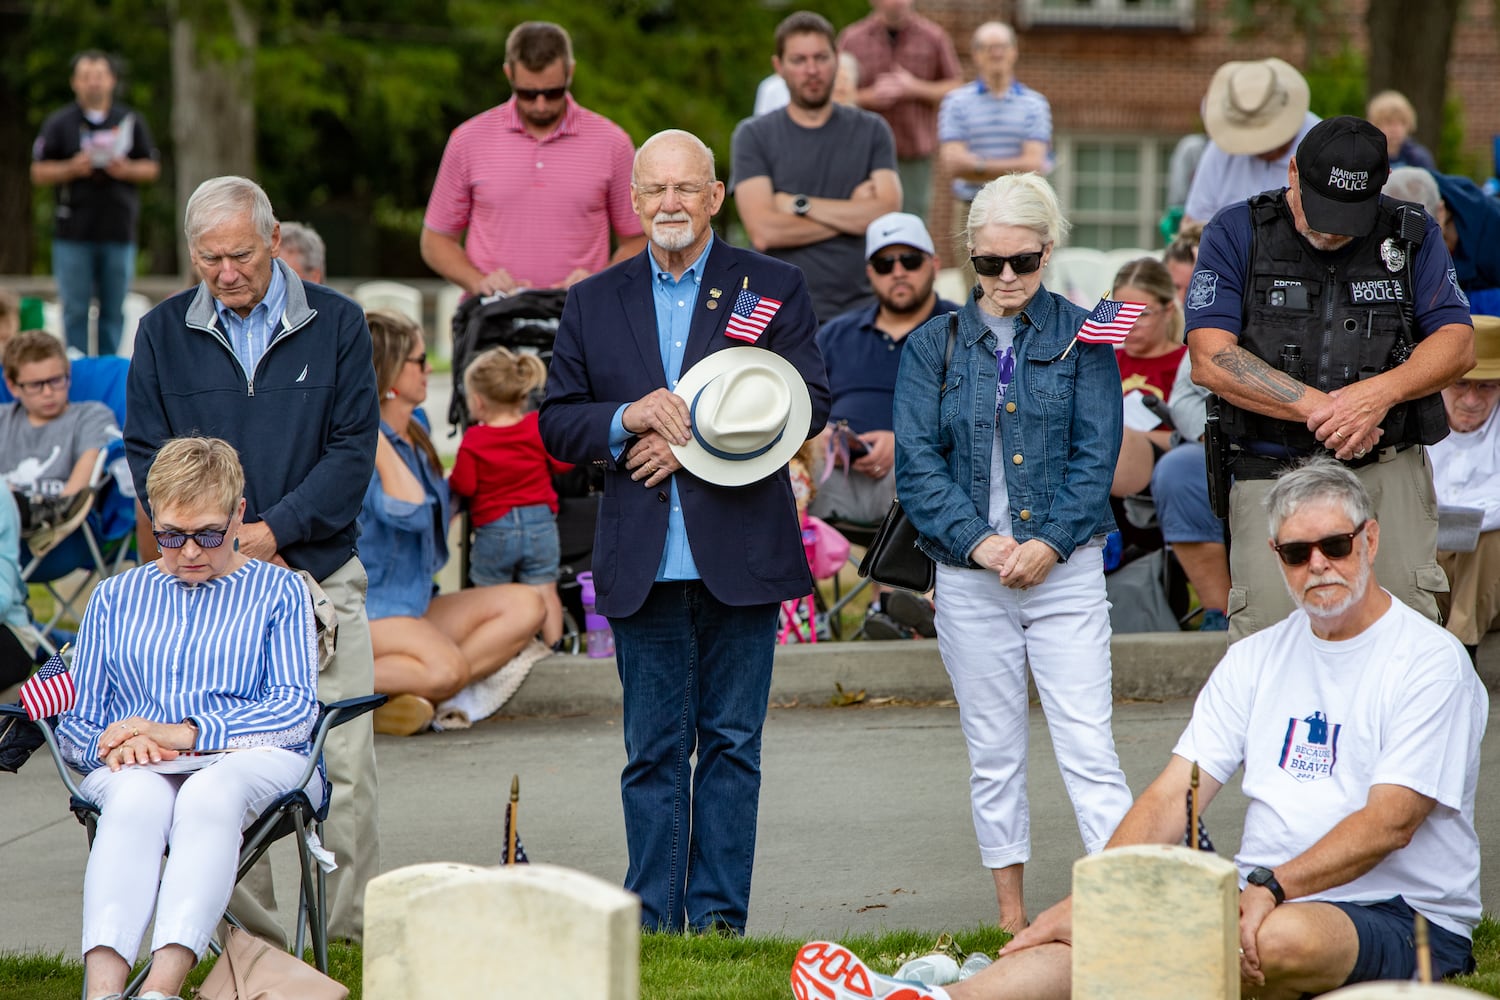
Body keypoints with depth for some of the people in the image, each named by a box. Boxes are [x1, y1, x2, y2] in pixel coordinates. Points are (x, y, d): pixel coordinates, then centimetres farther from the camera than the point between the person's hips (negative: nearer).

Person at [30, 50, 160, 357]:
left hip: (119, 231, 1)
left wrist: (127, 170, -9)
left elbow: (152, 168, 12)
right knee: (75, 310, -2)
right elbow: (39, 173, 4)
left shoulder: (131, 121, 10)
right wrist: (72, 169, -13)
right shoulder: (59, 123, 5)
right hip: (73, 234, -1)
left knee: (114, 311, 4)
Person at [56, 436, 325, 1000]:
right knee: (136, 796, -38)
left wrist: (181, 733, -10)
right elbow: (74, 725, 19)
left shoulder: (279, 590, 17)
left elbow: (297, 708, 2)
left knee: (211, 792, -40)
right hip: (135, 769, 1)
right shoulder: (115, 597, 25)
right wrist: (114, 744, -8)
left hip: (252, 762, -1)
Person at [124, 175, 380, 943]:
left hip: (320, 570, -1)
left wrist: (275, 528, -12)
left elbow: (353, 448, -1)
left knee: (344, 758, -4)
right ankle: (249, 932, 4)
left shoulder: (335, 324, 4)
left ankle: (358, 922, 5)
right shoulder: (163, 333, 7)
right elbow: (145, 452, 6)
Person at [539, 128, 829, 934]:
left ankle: (719, 918, 7)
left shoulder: (773, 290, 5)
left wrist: (690, 437, -13)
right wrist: (629, 419, -13)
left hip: (740, 559, -1)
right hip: (643, 564, 2)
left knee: (732, 744, 2)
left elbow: (807, 405, -4)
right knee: (652, 751, 4)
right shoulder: (593, 304, 12)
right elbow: (557, 421, 8)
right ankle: (652, 921, 8)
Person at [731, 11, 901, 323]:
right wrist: (852, 213, -4)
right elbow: (763, 231, -9)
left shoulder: (871, 131, 9)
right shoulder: (753, 136, 4)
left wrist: (798, 204, -7)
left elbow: (887, 213, -6)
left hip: (860, 306, 1)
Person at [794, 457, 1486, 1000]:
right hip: (1261, 904, 6)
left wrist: (1270, 888, -27)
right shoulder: (1256, 660, 15)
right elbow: (1172, 796, 7)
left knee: (1287, 935, -39)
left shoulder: (1429, 662, -3)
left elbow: (1389, 823, -14)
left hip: (1406, 921, -6)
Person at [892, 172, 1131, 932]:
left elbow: (1096, 455, -2)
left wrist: (1048, 543, -14)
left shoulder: (1080, 337, 4)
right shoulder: (934, 346, 7)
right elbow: (916, 461, 0)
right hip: (969, 577, 2)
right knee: (992, 754, 7)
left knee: (1087, 748, -8)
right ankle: (1011, 915, 14)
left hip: (1066, 569, -2)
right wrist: (978, 541, -13)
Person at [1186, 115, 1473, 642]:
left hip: (1389, 476, 1)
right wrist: (1319, 409, -14)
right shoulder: (1237, 233, 1)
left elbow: (1457, 344, 4)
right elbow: (1211, 361, -7)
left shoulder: (1413, 235, 8)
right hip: (1272, 475, -1)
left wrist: (1383, 391, -16)